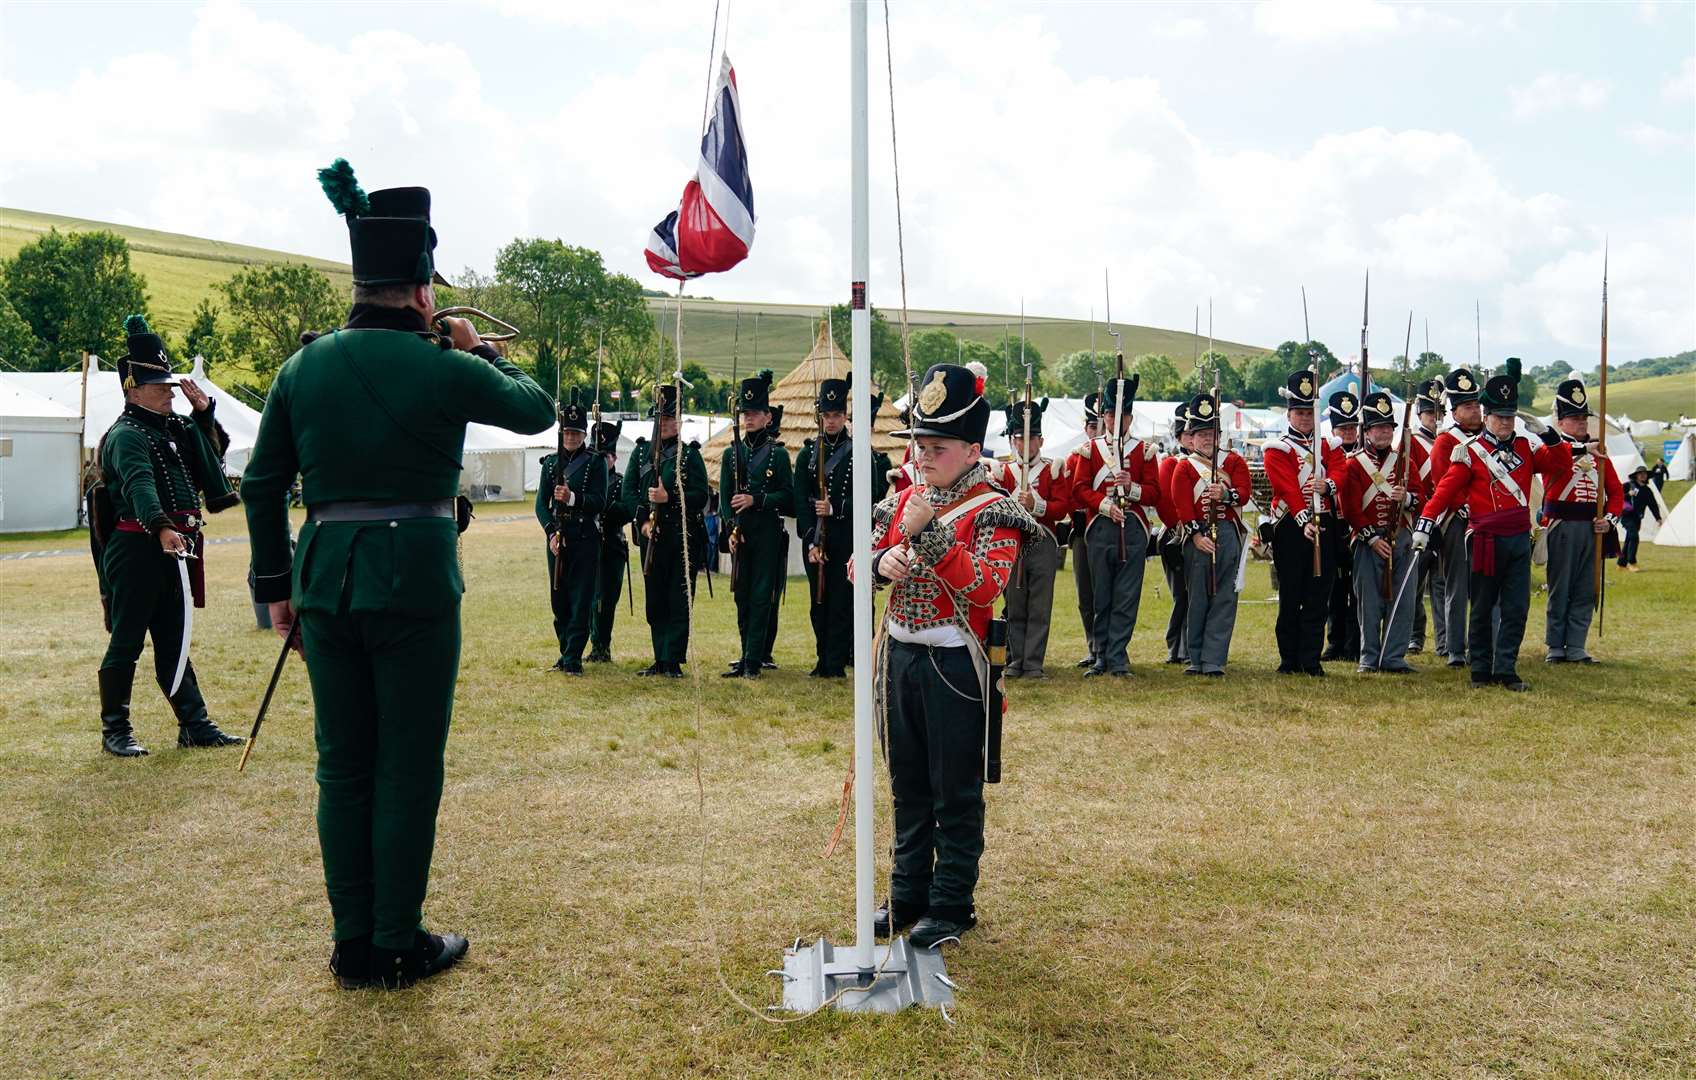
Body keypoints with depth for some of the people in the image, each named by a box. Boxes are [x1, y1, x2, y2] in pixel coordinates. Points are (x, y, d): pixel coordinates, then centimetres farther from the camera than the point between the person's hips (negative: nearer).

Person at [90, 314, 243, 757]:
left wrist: (202, 410, 12)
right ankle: (115, 731, 11)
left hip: (172, 552, 9)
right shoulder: (126, 435, -12)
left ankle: (195, 726, 17)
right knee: (126, 642, 1)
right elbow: (139, 484, -30)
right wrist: (162, 529, -46)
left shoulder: (173, 427, 14)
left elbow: (212, 451, 29)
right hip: (137, 550, -9)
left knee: (173, 640, 12)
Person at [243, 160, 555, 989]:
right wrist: (480, 352, 22)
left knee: (342, 765, 13)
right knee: (408, 769, 5)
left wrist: (276, 586, 17)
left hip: (327, 582, 5)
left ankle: (354, 945, 22)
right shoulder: (443, 369, -8)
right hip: (416, 583, -5)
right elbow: (538, 410, 8)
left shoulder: (302, 368, 6)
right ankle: (400, 945, 15)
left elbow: (263, 484, 9)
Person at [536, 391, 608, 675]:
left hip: (585, 539, -4)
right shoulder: (551, 463, 11)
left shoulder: (595, 462, 0)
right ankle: (565, 652, 20)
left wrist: (573, 498, -25)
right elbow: (541, 503, 4)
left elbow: (599, 502, -8)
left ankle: (573, 657, -2)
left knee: (581, 601, -5)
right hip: (557, 538, 4)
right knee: (559, 599, 9)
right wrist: (551, 532, -11)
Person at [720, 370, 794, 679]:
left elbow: (787, 496, -3)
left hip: (768, 534, -4)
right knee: (742, 597, 8)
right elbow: (724, 497, 7)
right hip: (739, 534, 4)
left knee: (761, 597, -4)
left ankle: (753, 662, -2)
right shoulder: (731, 454, 11)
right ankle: (747, 657, 17)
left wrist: (756, 499, -16)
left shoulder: (779, 454, 1)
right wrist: (731, 528, -7)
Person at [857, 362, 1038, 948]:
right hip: (899, 657, 6)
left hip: (955, 666, -6)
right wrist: (883, 562, -13)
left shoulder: (994, 511, -10)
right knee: (909, 787, 16)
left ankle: (952, 905, 19)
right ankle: (909, 893, 29)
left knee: (956, 792, 6)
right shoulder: (903, 500, 8)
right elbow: (864, 566, 10)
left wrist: (928, 532, -26)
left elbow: (985, 587, -22)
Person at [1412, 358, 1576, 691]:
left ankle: (1505, 670, 7)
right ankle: (1480, 670, 13)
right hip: (1486, 541, -4)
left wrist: (1548, 434, -2)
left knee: (1516, 608, 1)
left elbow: (1562, 464, 11)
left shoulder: (1526, 448, 9)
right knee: (1482, 609, 5)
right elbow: (1446, 490, -8)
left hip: (1519, 540, 4)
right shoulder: (1470, 452, -4)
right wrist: (1424, 525, -17)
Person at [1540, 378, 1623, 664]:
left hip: (1594, 529, 5)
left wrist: (1609, 519, -3)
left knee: (1586, 592, 6)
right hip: (1562, 528, -5)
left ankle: (1576, 648, 14)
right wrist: (1580, 447, -42)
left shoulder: (1598, 453, 15)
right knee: (1560, 590, 1)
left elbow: (1616, 491, 13)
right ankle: (1555, 648, 9)